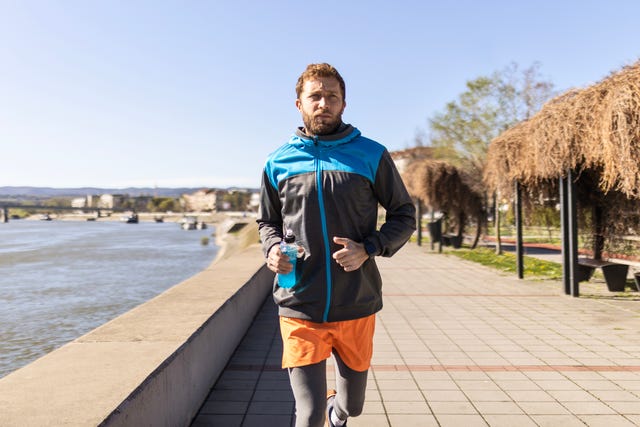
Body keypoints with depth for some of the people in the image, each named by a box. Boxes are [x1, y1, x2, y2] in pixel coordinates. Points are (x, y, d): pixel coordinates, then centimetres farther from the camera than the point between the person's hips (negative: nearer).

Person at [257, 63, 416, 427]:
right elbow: (267, 222, 16)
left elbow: (404, 215, 5)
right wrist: (273, 248, -6)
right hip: (300, 309, 0)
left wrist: (368, 249, -12)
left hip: (357, 307, 1)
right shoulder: (279, 163, 4)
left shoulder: (371, 156, -1)